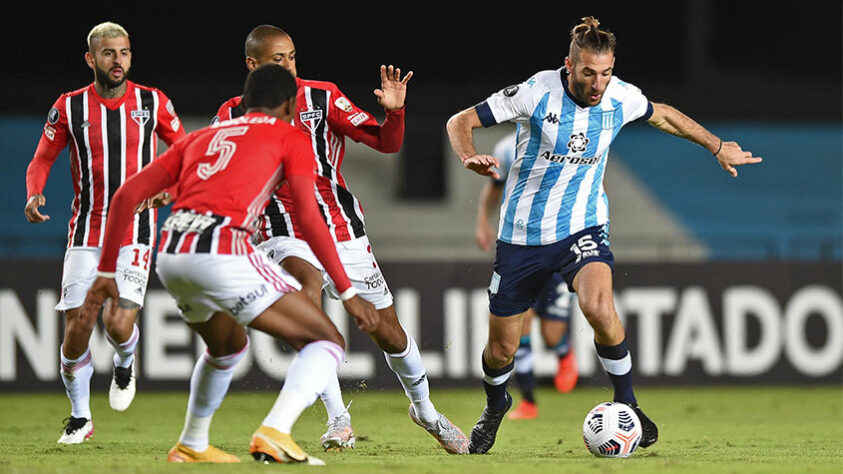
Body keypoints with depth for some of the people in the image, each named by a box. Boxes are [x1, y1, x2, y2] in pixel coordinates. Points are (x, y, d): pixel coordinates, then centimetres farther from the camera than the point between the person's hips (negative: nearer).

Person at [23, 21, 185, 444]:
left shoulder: (153, 103, 0)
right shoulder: (70, 108, 0)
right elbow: (41, 160, 8)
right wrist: (34, 195, -13)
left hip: (135, 232, -1)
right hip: (86, 231, 1)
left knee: (119, 324, -18)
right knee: (77, 329, -5)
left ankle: (125, 364, 20)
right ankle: (80, 417, 17)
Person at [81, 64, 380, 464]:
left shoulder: (199, 138, 27)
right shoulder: (290, 137, 13)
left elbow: (126, 195, 20)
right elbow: (309, 220, 1)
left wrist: (106, 272, 24)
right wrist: (348, 292, 4)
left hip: (170, 255, 6)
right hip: (222, 252, -6)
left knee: (229, 345, 36)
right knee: (327, 343, 3)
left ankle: (191, 446, 40)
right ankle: (274, 434, -18)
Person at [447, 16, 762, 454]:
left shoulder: (621, 98, -6)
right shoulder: (537, 92, -16)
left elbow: (662, 115, 18)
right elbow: (460, 121, -9)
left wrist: (718, 147, 24)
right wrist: (470, 157, -30)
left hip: (582, 227, 1)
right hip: (522, 233, -1)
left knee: (599, 307, -30)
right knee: (501, 349, 4)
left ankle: (626, 402, -9)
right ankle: (495, 405, 39)